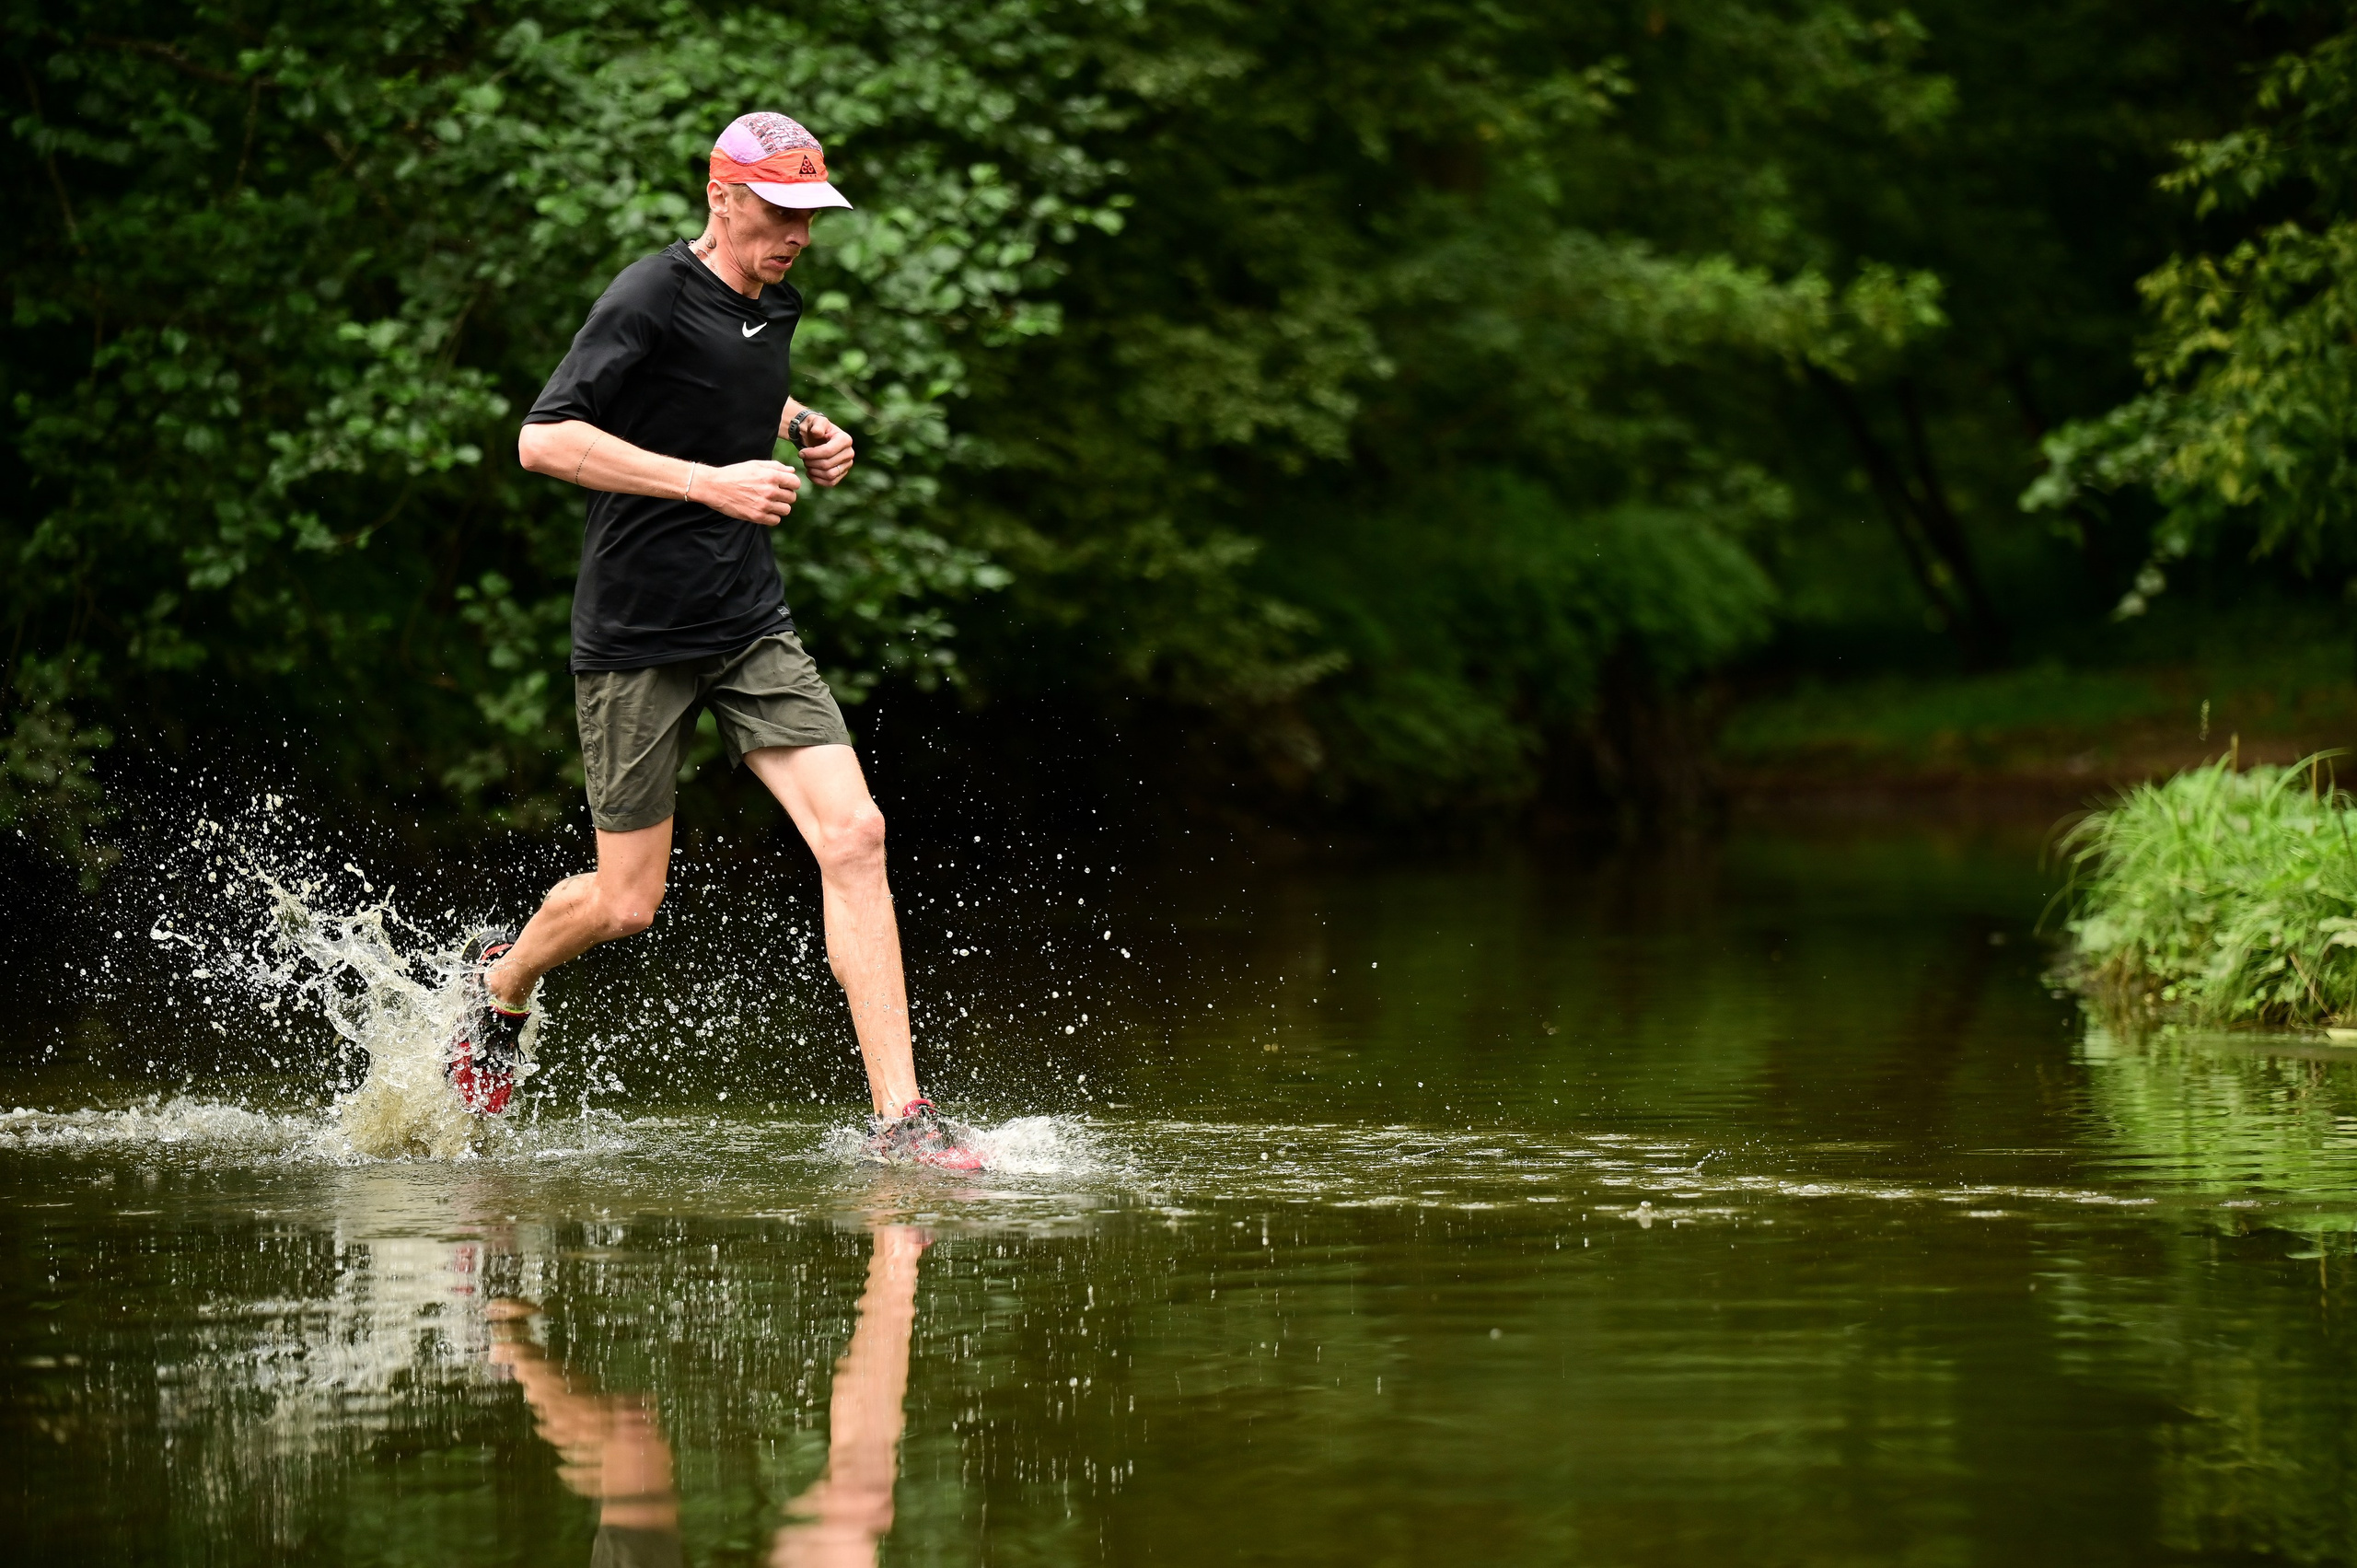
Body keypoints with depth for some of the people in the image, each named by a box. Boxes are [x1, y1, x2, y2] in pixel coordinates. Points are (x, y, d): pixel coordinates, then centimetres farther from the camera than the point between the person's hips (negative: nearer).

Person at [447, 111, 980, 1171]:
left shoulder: (774, 308, 11)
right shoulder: (649, 300, -13)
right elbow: (543, 439, -22)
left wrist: (804, 434, 12)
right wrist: (712, 480, -26)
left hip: (754, 632, 6)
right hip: (637, 638, -6)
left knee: (852, 835, -13)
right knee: (626, 904, 2)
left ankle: (899, 1116, -14)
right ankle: (502, 983, 37)